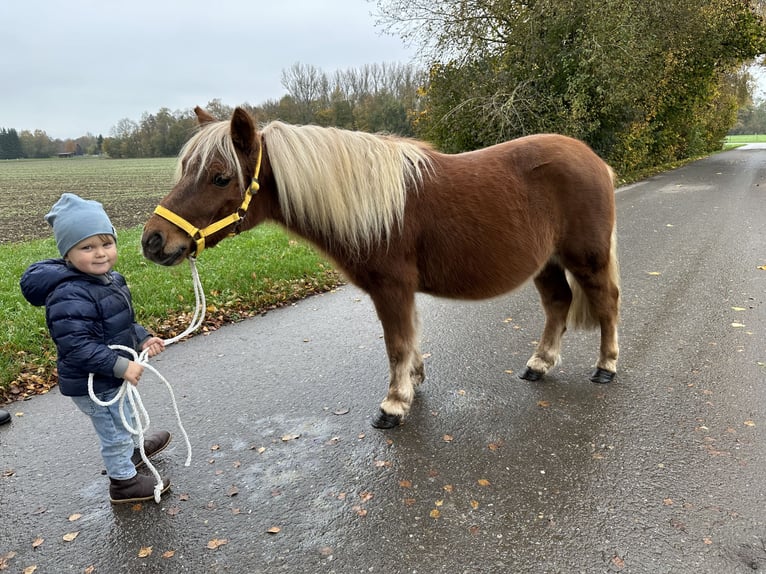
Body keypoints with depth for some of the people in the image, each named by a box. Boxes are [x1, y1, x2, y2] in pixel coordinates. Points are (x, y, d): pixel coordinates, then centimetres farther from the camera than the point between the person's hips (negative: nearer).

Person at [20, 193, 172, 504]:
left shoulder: (109, 278, -1)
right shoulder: (70, 296, -32)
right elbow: (75, 345, -34)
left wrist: (142, 339, -3)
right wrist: (121, 366, -33)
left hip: (114, 375, 9)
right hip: (94, 384, -9)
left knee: (127, 417, 32)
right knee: (114, 433, 11)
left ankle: (133, 449, 59)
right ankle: (123, 482, 33)